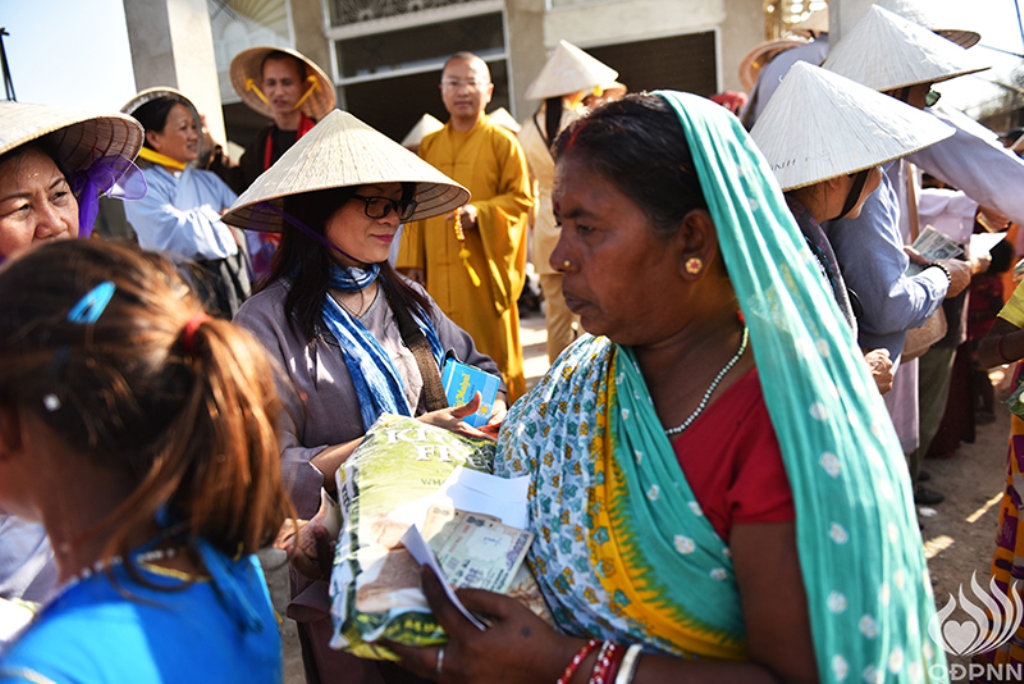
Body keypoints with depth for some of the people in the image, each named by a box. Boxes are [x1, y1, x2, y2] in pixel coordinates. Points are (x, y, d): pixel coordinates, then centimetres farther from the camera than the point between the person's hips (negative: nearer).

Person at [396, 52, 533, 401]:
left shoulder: (502, 142, 0)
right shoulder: (429, 146, 12)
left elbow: (521, 199, -4)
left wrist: (479, 212, -20)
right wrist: (412, 261, 6)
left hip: (484, 267, -3)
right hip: (439, 272, 4)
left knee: (491, 350, 2)